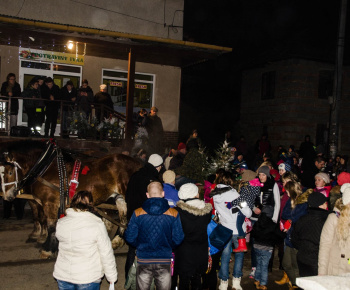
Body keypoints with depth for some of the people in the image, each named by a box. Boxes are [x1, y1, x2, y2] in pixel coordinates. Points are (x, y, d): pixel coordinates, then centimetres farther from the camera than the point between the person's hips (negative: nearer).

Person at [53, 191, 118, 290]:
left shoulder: (60, 223, -7)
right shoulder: (97, 224, -17)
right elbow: (106, 254, -13)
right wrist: (112, 277, -2)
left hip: (62, 277, 4)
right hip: (88, 278, -3)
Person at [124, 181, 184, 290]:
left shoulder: (138, 213, -9)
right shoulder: (173, 214, -8)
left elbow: (129, 237, -6)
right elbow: (178, 239, -5)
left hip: (144, 261, 0)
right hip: (164, 261, 0)